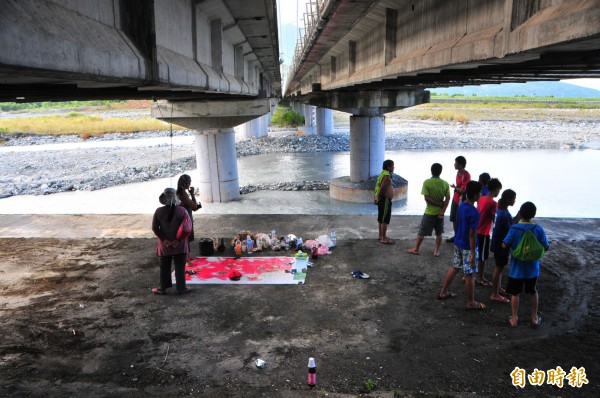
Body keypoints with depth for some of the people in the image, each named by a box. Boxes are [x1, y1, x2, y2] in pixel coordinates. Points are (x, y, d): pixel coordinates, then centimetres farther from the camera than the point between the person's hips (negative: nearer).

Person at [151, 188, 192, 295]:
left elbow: (155, 228, -5)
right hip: (180, 245, -1)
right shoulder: (182, 210, -11)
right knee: (180, 267, 8)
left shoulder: (159, 211, -5)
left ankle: (162, 288, 22)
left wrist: (164, 239, -5)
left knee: (164, 268, 13)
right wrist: (178, 239, -8)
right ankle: (181, 288, 15)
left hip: (165, 245, 2)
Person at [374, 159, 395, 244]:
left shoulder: (383, 174, 13)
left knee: (381, 219, 17)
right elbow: (382, 188, -25)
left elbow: (378, 186, 16)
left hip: (382, 199, 11)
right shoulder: (387, 176, -19)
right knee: (385, 220, -5)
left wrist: (377, 197, 16)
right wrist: (378, 198, -17)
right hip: (385, 199, -11)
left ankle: (381, 235, 27)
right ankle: (384, 238, -1)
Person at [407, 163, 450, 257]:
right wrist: (442, 211, -12)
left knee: (421, 232, 8)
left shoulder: (427, 182, -12)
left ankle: (415, 249, 17)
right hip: (440, 212, 3)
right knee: (439, 233, 15)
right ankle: (436, 251, 18)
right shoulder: (445, 183, -3)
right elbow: (448, 199, -10)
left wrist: (439, 204, -10)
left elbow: (427, 198, -17)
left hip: (429, 212, -3)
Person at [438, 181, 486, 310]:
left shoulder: (461, 206, 0)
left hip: (458, 243, 8)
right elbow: (472, 235, -22)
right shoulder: (474, 213, -24)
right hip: (468, 247, -8)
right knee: (470, 275, 5)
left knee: (455, 267, 21)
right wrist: (473, 254, -17)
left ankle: (443, 292, 31)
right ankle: (471, 302, 18)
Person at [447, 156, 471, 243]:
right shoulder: (458, 172, 7)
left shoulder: (466, 175, -21)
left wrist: (454, 187, -8)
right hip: (455, 199, 9)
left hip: (461, 201, -9)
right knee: (453, 219, 16)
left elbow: (463, 190, -23)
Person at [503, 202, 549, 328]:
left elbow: (504, 245, -16)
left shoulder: (514, 229, -17)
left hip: (517, 268, -2)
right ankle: (534, 318, 29)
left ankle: (514, 318, 18)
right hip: (532, 268, 2)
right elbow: (546, 247, -4)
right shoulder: (538, 229, -11)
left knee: (515, 293, 11)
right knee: (533, 291, 21)